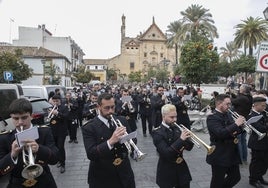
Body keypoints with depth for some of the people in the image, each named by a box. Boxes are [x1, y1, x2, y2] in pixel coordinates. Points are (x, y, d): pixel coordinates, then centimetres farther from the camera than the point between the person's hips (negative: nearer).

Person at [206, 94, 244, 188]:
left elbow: (234, 131, 13)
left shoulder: (228, 114, 7)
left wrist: (240, 125, -7)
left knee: (236, 177, 19)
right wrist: (236, 124, -27)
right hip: (220, 156, -8)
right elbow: (220, 133, -31)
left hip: (232, 154, 8)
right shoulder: (212, 117, -19)